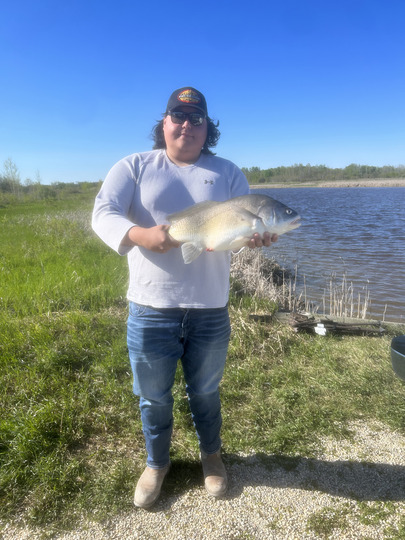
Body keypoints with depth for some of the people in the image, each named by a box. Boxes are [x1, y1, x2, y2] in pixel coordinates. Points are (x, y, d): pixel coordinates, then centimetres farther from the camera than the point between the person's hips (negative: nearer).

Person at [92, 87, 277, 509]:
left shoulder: (227, 173, 8)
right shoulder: (135, 167, 3)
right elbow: (102, 213, -9)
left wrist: (254, 236, -23)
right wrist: (139, 235, -30)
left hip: (210, 310, 1)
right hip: (150, 308, 0)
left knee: (205, 392, 20)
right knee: (153, 396, 16)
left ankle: (211, 455, 47)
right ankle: (156, 463, 42)